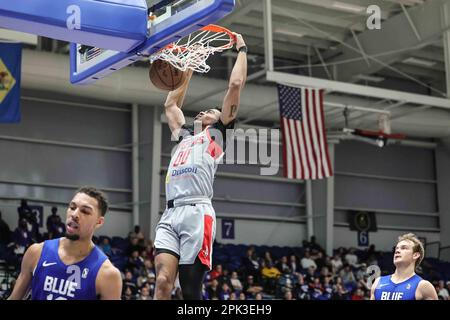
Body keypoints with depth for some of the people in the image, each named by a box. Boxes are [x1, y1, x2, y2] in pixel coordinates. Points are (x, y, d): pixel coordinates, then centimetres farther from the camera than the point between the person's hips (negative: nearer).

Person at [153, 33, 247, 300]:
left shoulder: (217, 133, 17)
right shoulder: (185, 136, 33)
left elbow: (236, 84, 12)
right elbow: (171, 104, 45)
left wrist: (242, 50, 24)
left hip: (197, 213, -5)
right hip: (170, 215, 5)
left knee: (191, 289, -6)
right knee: (162, 282, -11)